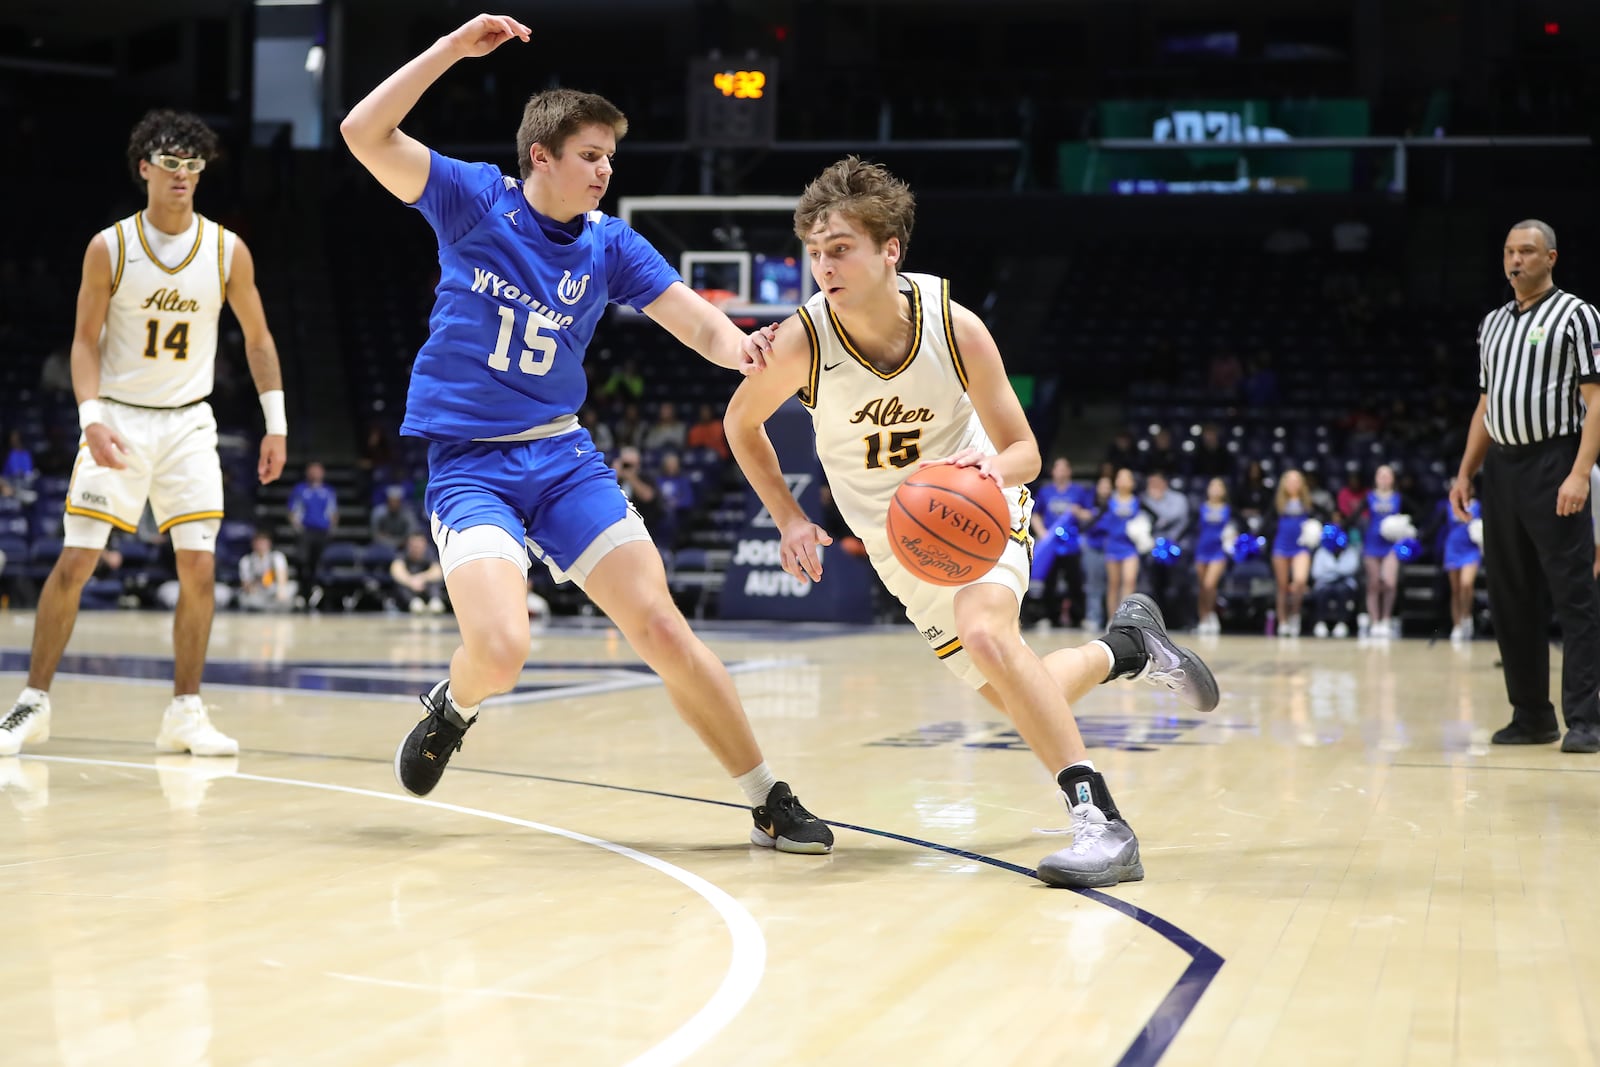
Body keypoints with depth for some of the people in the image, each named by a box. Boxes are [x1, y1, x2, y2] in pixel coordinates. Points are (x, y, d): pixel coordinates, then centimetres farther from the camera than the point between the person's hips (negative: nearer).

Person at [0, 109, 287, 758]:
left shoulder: (227, 251, -2)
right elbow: (85, 339, -3)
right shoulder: (109, 248, -7)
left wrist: (276, 423, 4)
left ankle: (185, 712, 4)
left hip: (188, 423, 2)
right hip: (118, 417, -2)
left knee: (200, 567, -6)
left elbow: (257, 337, 8)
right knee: (74, 561, -5)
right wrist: (91, 418, -18)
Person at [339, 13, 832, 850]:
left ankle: (770, 805, 4)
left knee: (662, 630, -6)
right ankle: (453, 707, 14)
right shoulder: (473, 200, -4)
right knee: (499, 651, -24)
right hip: (467, 462, -3)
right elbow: (363, 133, -15)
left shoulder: (609, 244, 2)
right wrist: (455, 47, -20)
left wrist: (741, 348, -30)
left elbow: (697, 321, -6)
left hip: (563, 457, 3)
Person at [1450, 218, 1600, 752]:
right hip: (1500, 465, 7)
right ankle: (1532, 715, 13)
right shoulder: (1492, 323, 18)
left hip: (1552, 463, -7)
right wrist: (1465, 473, 14)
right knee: (1511, 597, 7)